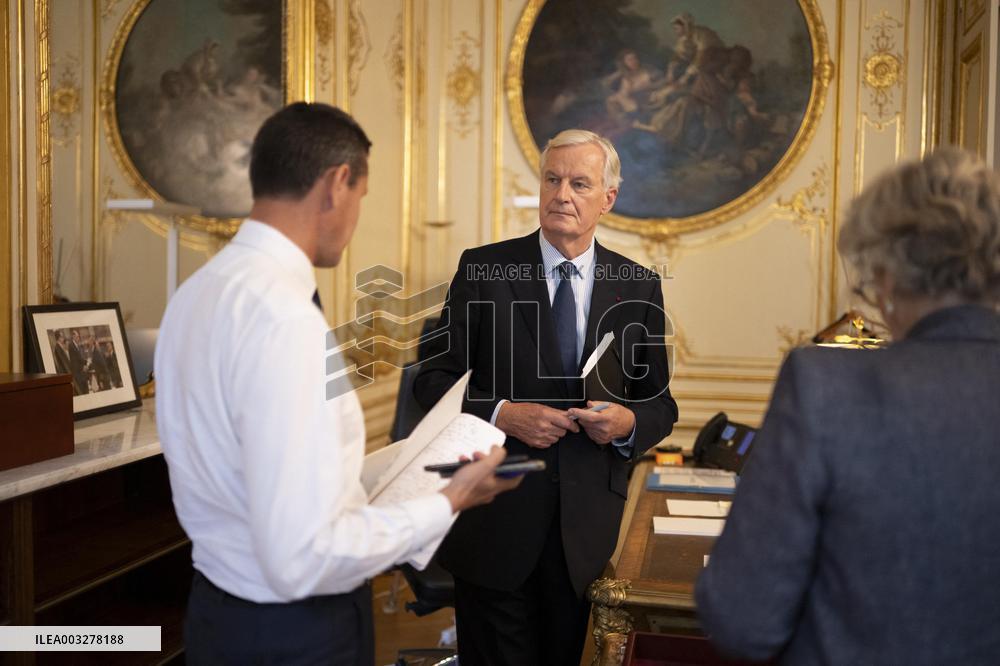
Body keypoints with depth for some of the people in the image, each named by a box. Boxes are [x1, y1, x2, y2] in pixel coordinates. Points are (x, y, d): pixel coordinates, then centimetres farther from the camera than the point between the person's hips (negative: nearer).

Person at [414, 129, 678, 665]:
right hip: (494, 519, -2)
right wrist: (499, 414, -19)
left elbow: (660, 403, 8)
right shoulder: (483, 268, -4)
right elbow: (433, 378, -3)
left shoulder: (639, 287, 3)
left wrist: (629, 421, -14)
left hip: (587, 524, 2)